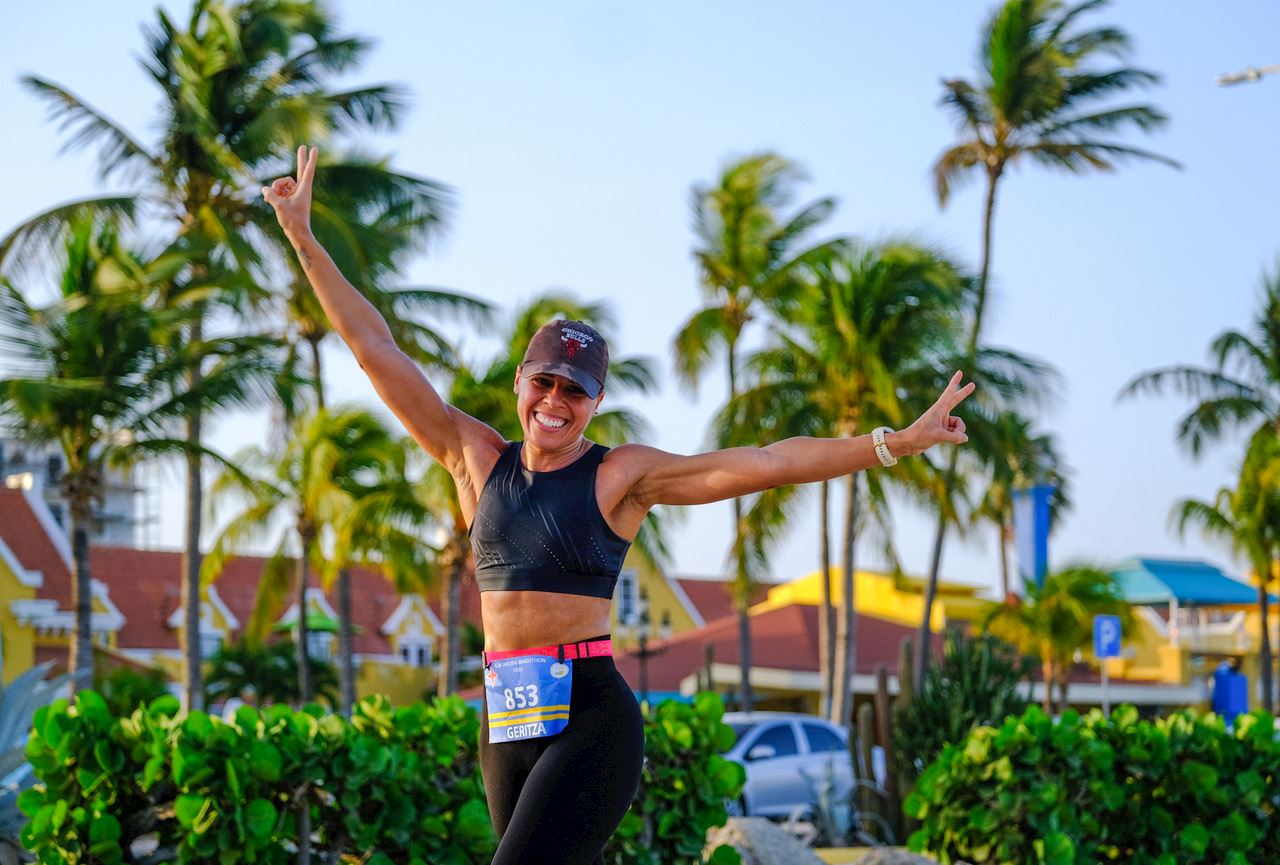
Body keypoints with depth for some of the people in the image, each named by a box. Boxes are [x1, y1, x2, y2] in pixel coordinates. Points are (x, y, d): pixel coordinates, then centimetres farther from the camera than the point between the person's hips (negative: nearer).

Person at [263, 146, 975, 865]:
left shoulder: (622, 474, -1)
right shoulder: (477, 457, 9)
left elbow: (768, 463, -7)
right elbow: (378, 350, 11)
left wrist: (898, 442, -13)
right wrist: (304, 239, 11)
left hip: (592, 719, -5)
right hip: (507, 725, 5)